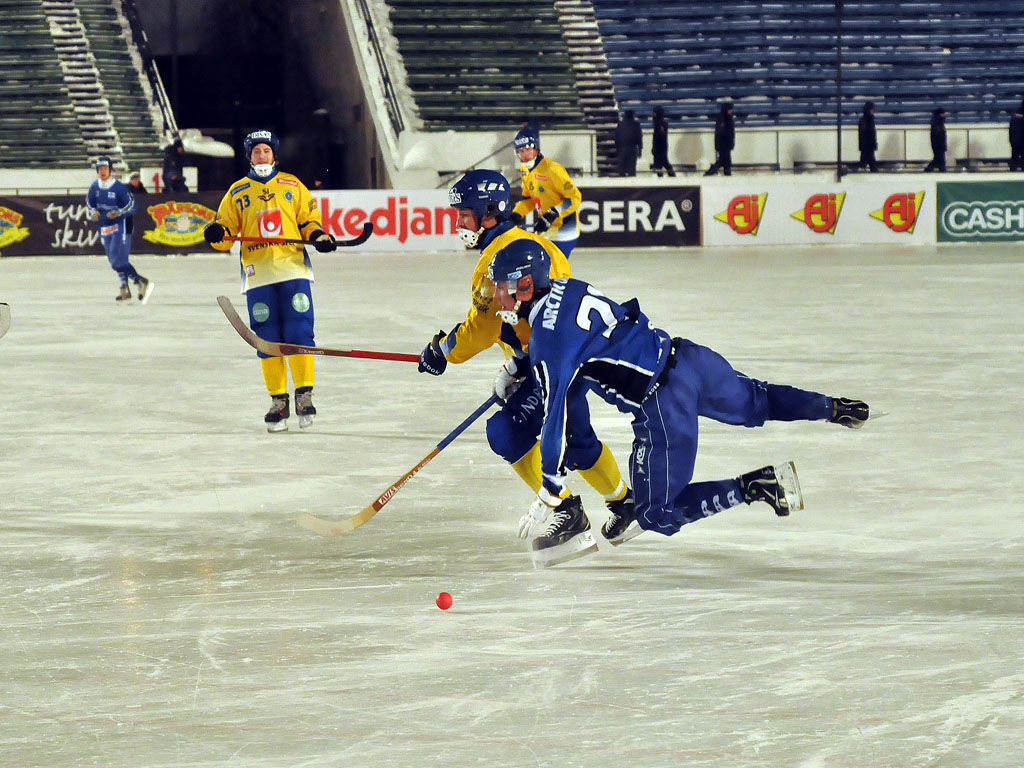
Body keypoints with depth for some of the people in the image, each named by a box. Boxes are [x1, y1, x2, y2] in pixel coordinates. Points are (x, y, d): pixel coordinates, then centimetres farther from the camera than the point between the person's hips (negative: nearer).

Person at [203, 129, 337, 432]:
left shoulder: (292, 185, 13)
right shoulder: (237, 191, 13)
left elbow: (308, 219, 15)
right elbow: (227, 226, 11)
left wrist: (317, 236, -5)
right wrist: (217, 233, -11)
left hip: (293, 269, -1)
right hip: (258, 273, 1)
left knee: (299, 332, -9)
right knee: (267, 339, -2)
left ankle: (304, 395, -3)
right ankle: (278, 402, 5)